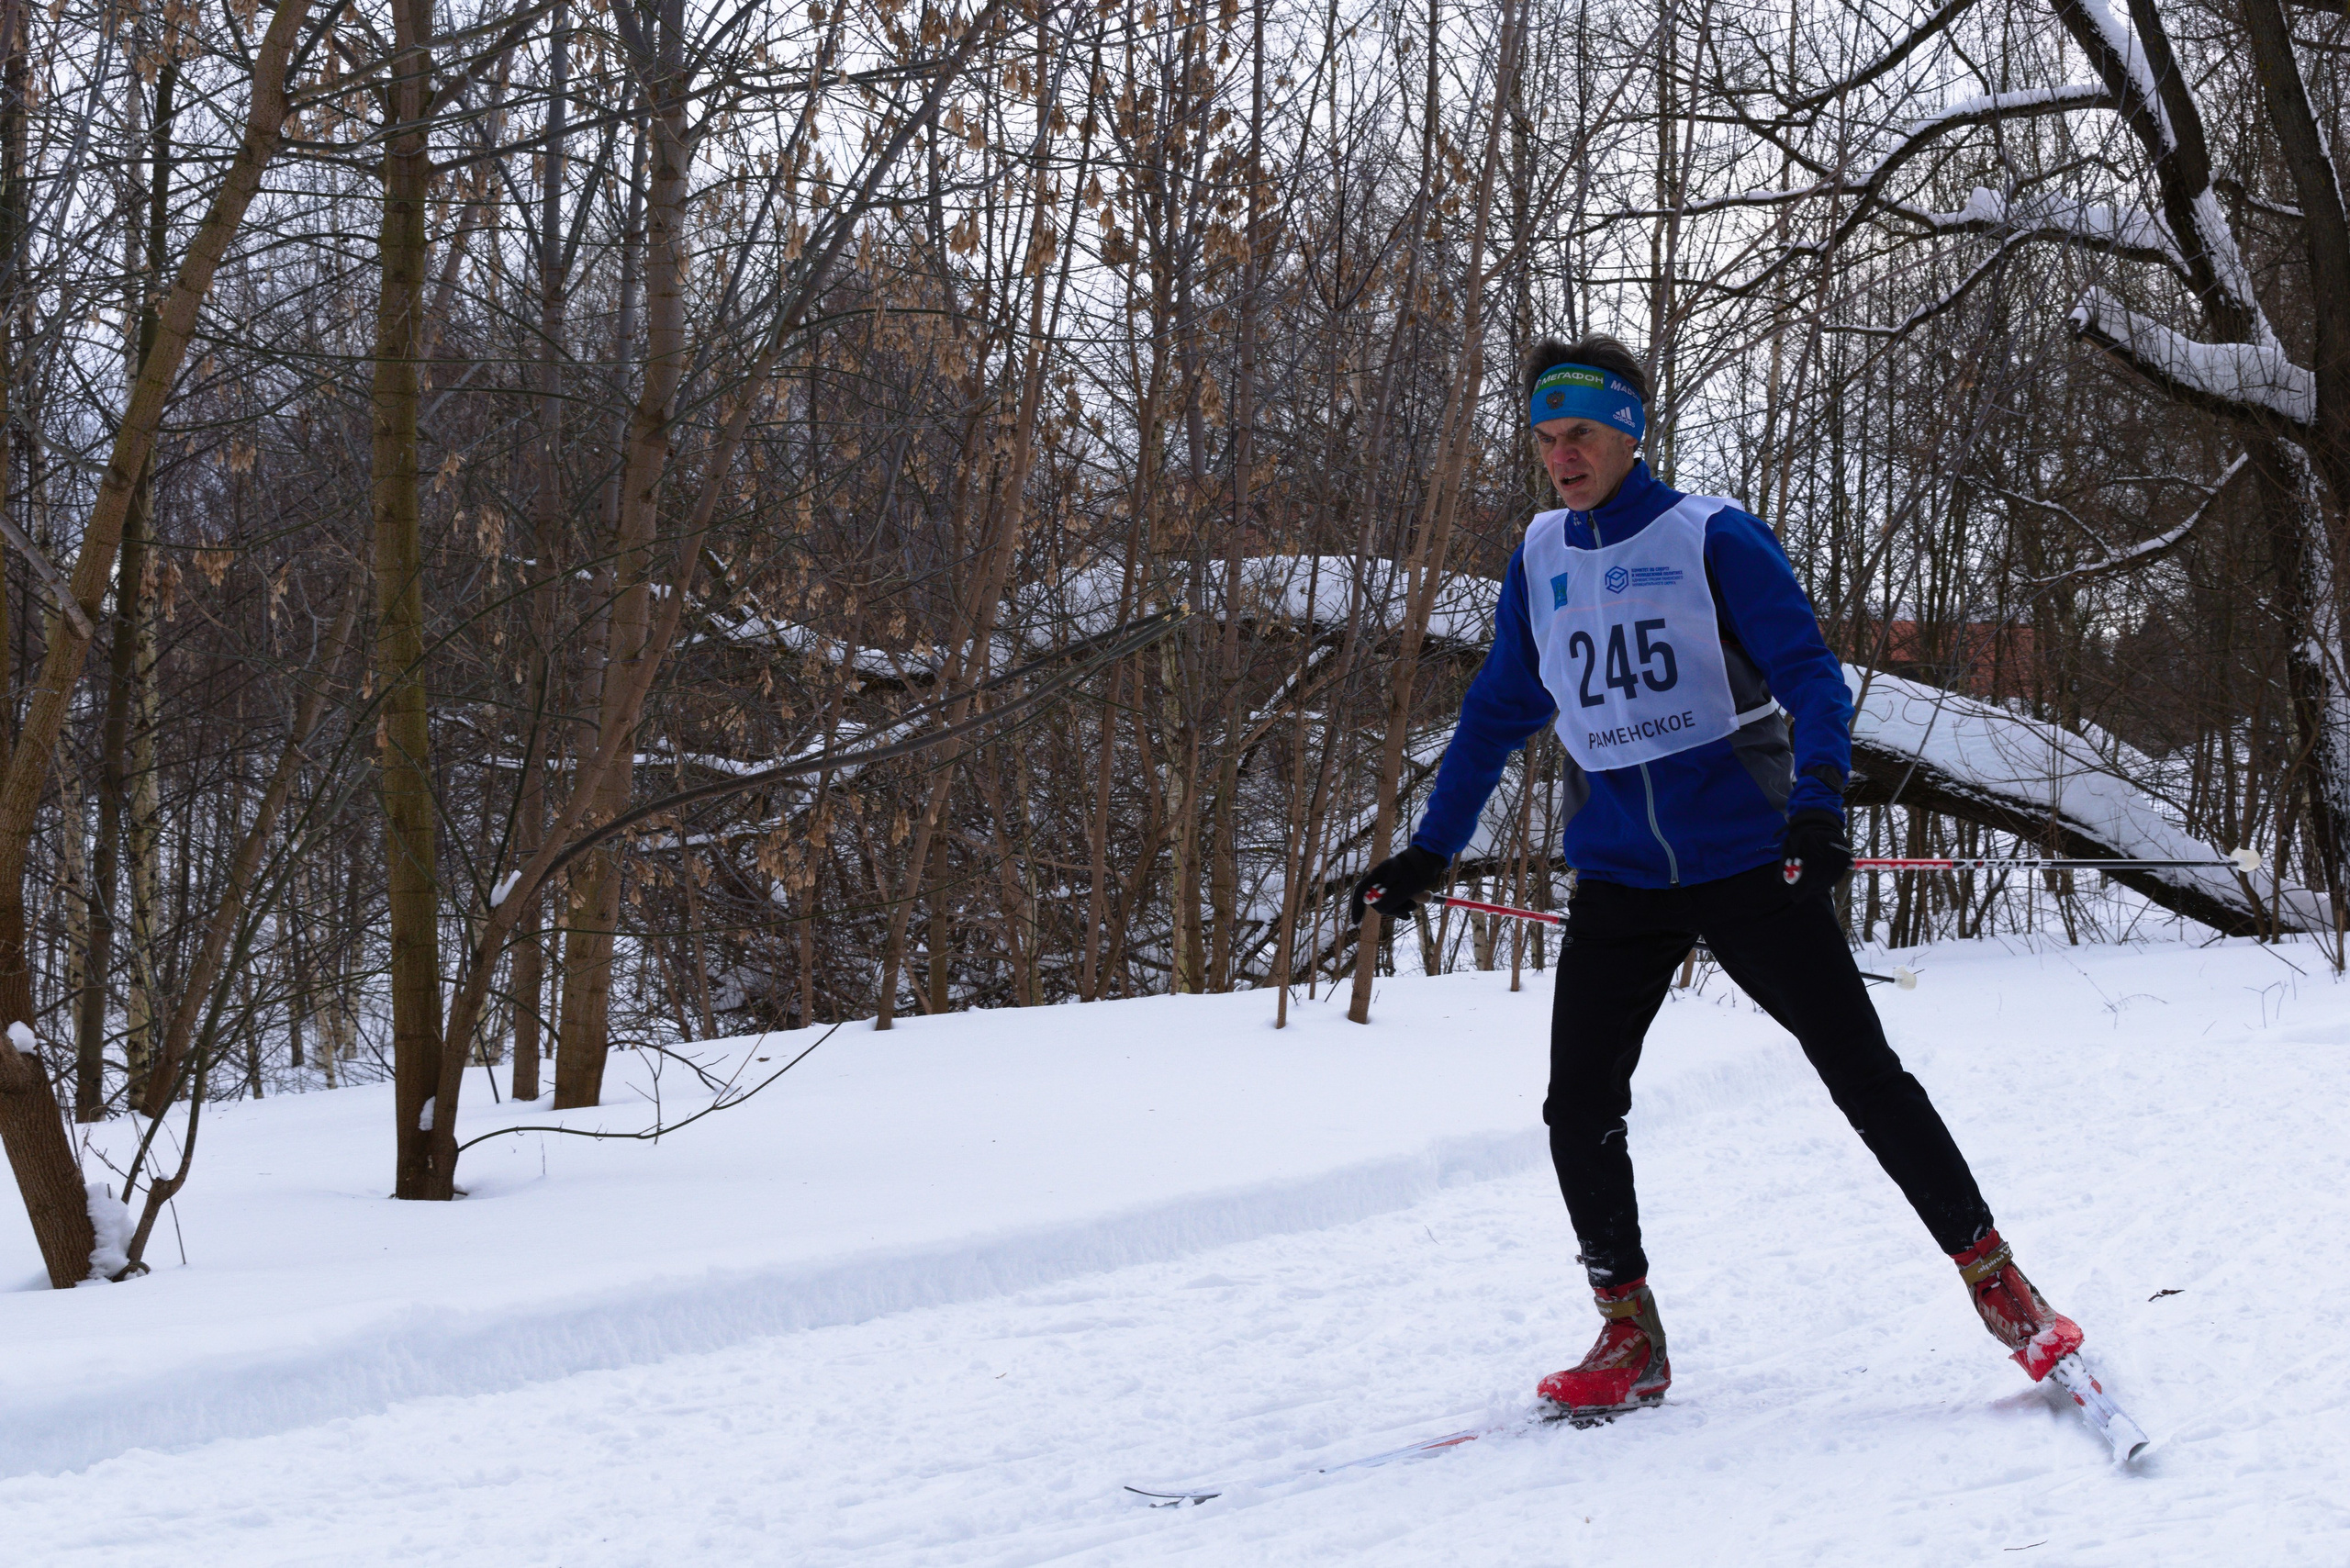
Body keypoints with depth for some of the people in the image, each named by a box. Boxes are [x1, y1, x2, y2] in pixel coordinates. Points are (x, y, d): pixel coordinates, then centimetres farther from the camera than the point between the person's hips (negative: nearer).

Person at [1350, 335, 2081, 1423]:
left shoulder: (1711, 537, -6)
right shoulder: (1541, 557, 8)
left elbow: (1810, 676, -11)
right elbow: (1498, 712, 18)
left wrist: (1818, 803, -28)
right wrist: (1428, 851, 17)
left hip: (1747, 864, -4)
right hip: (1617, 878, 4)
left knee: (1862, 1072, -4)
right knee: (1578, 1108, -4)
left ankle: (1995, 1280, 8)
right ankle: (1629, 1340, 10)